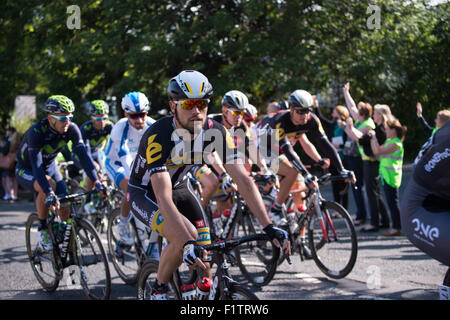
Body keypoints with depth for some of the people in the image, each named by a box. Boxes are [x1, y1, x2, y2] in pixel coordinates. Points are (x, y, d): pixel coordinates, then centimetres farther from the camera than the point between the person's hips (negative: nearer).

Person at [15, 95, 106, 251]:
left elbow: (83, 155, -25)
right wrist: (49, 193, -54)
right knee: (48, 185, -36)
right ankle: (42, 230, -16)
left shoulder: (71, 129, -20)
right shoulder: (36, 132, -34)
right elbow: (36, 165, -43)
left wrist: (96, 182, -38)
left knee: (65, 207, -14)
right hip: (26, 170, -4)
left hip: (49, 167, 5)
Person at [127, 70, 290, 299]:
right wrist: (187, 244, -54)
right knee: (188, 236, -28)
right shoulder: (159, 136, -35)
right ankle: (159, 290, -5)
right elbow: (163, 198, -42)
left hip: (180, 187, 5)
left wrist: (269, 228, -32)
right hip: (145, 192, -5)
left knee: (202, 252, -10)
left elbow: (243, 180, -23)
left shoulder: (215, 132, -21)